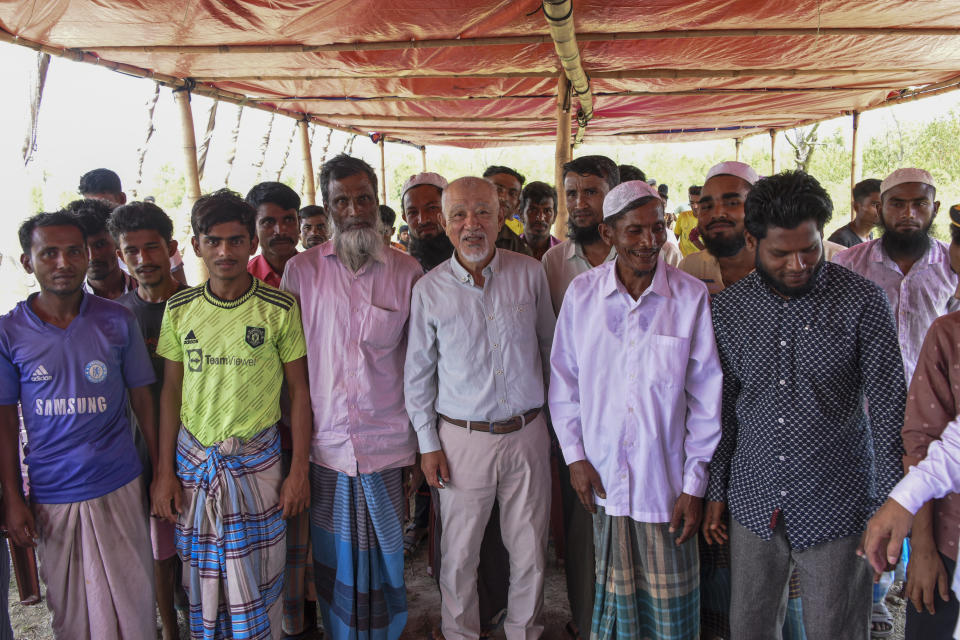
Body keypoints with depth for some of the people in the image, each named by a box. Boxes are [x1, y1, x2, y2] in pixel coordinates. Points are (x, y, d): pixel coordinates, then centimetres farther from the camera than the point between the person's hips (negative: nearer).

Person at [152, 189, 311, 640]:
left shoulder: (280, 308, -6)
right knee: (201, 582, 12)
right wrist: (165, 470, 3)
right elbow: (171, 391, 7)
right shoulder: (179, 309, 2)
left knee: (255, 582, 4)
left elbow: (299, 390, -2)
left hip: (257, 459, -2)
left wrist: (299, 470, -4)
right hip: (194, 460, 2)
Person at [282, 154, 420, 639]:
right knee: (334, 557, 12)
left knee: (381, 554, 10)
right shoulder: (301, 270, 1)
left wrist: (423, 442, 5)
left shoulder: (406, 271, 1)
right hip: (324, 441, 1)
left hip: (386, 442, 0)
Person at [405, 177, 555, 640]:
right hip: (462, 439, -1)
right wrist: (428, 443, 1)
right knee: (459, 555, 10)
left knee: (530, 552, 13)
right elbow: (418, 373, 3)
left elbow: (549, 346, 10)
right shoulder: (429, 289, -4)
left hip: (527, 433, 1)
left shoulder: (530, 274, -2)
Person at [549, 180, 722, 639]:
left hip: (666, 478, -1)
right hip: (603, 477, 2)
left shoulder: (692, 296, -7)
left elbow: (706, 399, -3)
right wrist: (574, 455, 1)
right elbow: (563, 382, 6)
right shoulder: (582, 293, -2)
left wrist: (695, 482, -4)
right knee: (615, 594, 16)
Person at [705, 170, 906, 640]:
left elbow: (889, 408, -7)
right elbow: (723, 406, 6)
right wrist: (716, 491, 8)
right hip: (754, 503, 3)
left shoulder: (862, 301, -9)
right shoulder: (728, 307, 0)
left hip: (836, 508, -3)